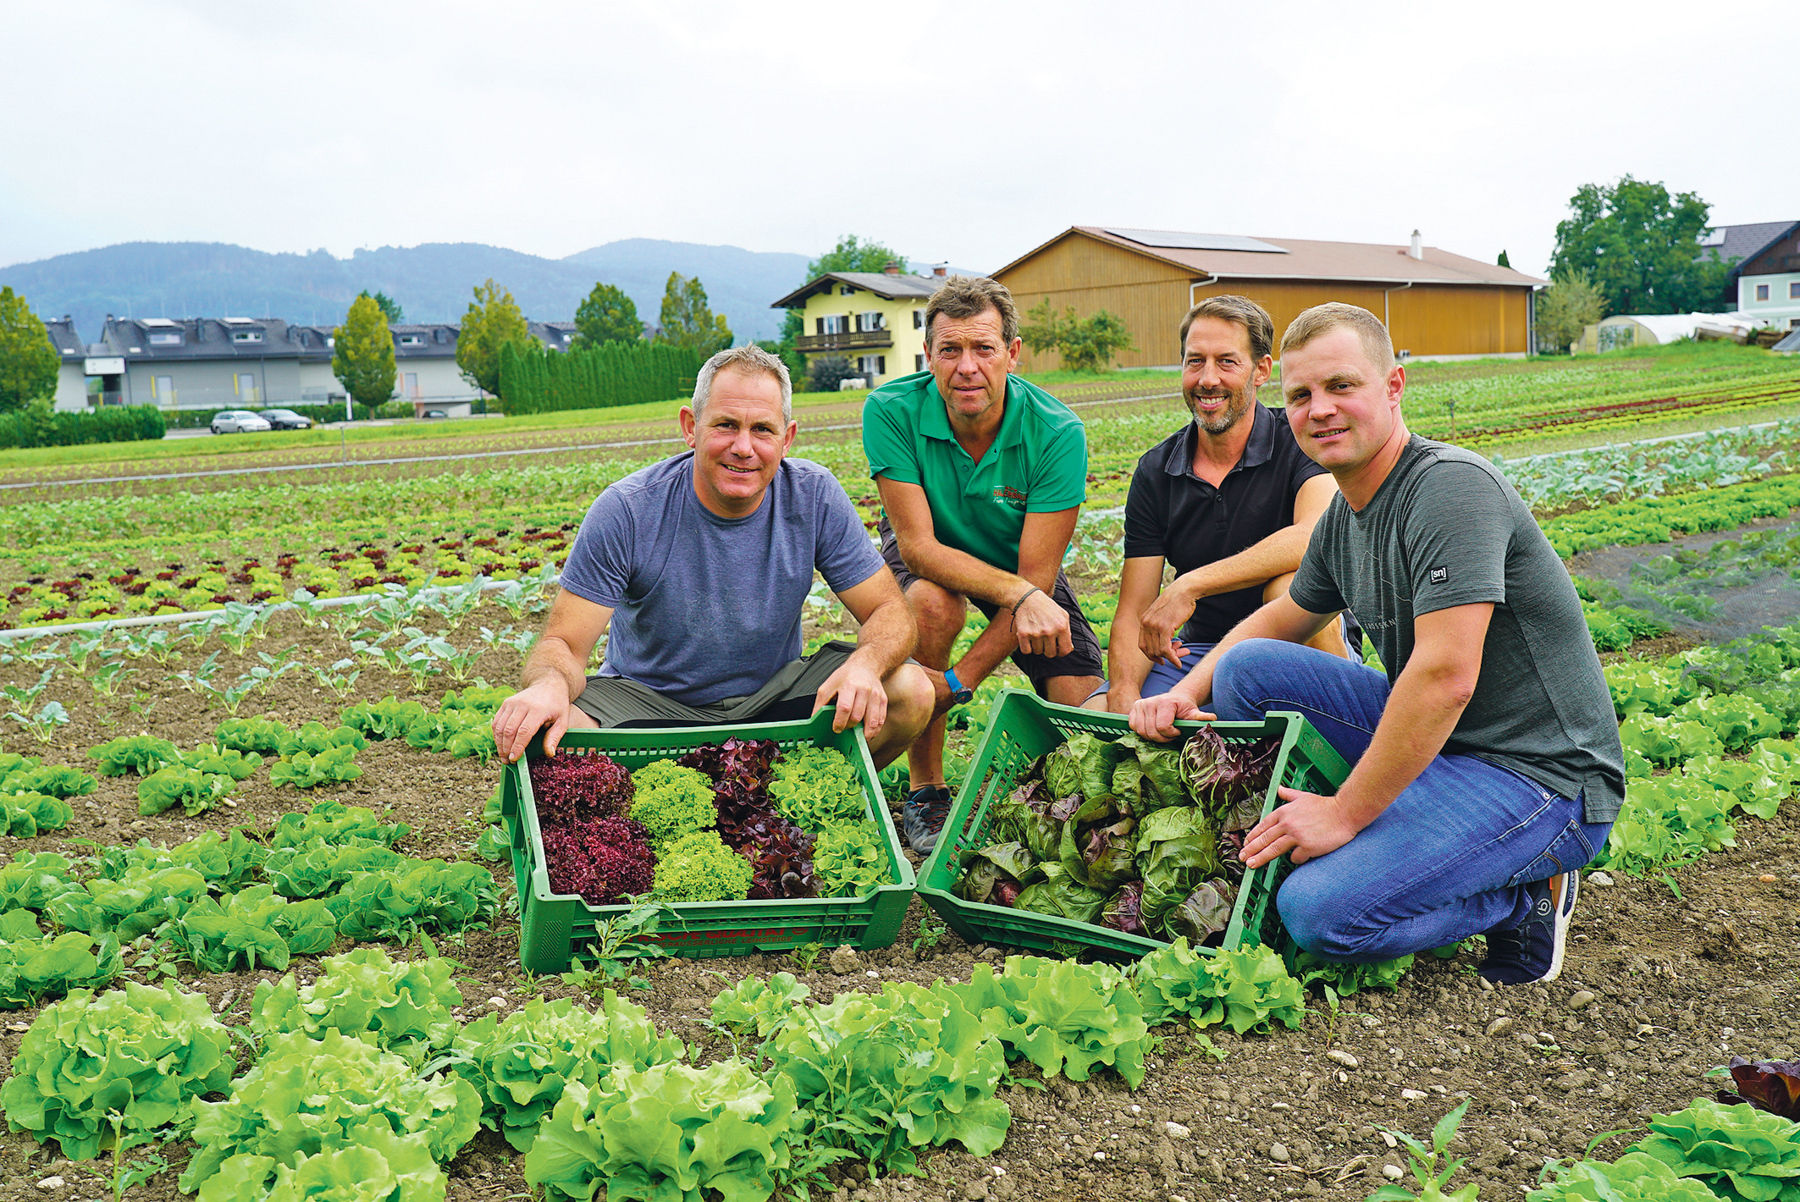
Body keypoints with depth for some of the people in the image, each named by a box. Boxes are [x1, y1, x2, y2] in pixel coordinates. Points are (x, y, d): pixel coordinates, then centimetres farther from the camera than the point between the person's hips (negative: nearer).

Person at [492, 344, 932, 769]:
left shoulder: (815, 498, -14)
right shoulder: (626, 511, -19)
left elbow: (890, 612, -10)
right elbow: (564, 644, -18)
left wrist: (865, 663, -36)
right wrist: (549, 683, -44)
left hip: (772, 693, 2)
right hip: (648, 701, -1)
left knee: (909, 693, -21)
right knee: (528, 733, -31)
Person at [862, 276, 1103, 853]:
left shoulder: (1058, 433, -28)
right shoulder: (892, 412, -28)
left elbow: (1036, 575, -27)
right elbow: (918, 546, -30)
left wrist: (958, 681, -34)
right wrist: (1019, 594, -45)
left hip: (1018, 563, 1)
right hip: (929, 554, -1)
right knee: (933, 601, -37)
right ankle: (925, 787, -17)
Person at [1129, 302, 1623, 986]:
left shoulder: (1452, 486, -21)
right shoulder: (1344, 514, 7)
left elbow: (1445, 679, -28)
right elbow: (1282, 618, 24)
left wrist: (1344, 811, -21)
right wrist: (1187, 693, 7)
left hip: (1540, 778, -8)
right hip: (1429, 740, 8)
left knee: (1322, 913, -25)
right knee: (1247, 667, 0)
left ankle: (1527, 898, 0)